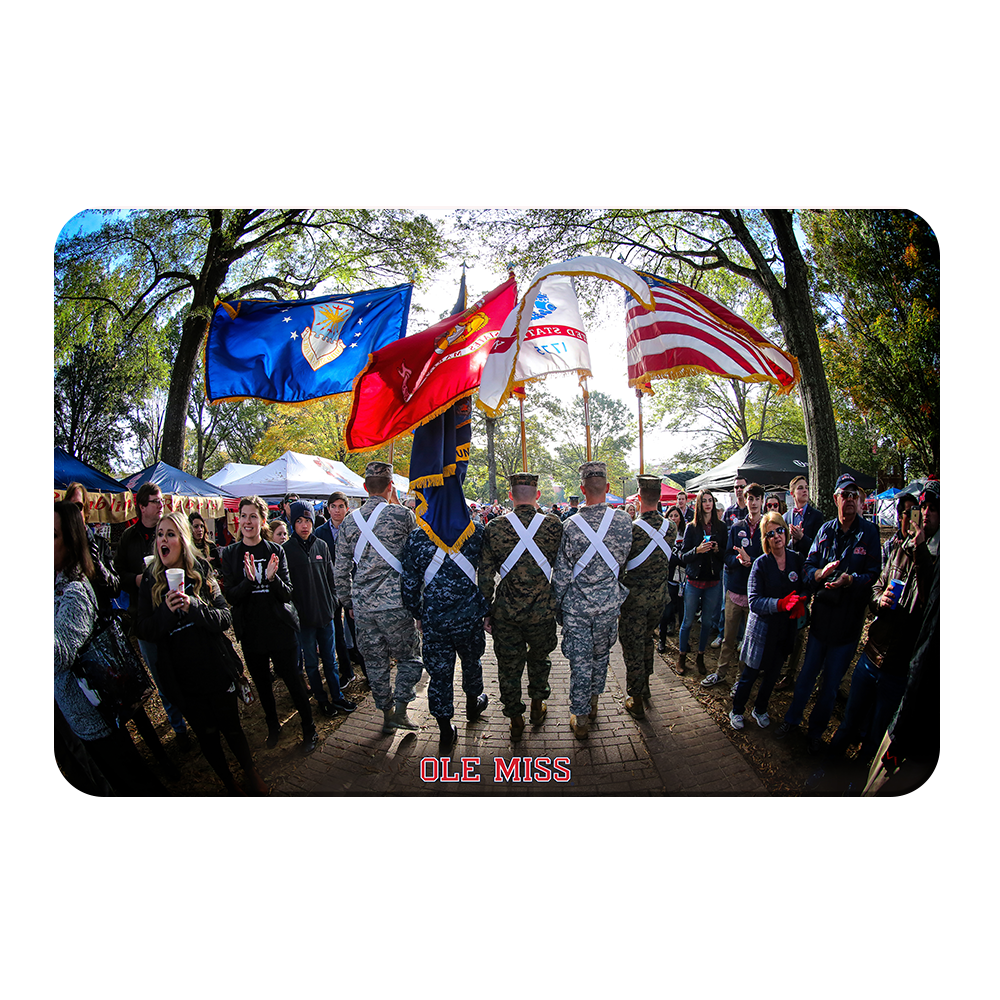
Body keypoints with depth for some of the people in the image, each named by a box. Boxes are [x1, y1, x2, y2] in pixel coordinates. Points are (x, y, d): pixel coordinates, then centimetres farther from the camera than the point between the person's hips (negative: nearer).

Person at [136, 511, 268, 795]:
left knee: (232, 728, 9)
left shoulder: (202, 573, -3)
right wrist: (167, 610, -22)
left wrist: (193, 606, -26)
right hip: (182, 678, 1)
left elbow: (225, 617, -9)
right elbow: (143, 631, -4)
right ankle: (230, 785, 35)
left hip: (216, 670, -1)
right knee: (206, 735, 14)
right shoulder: (150, 582, 0)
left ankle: (253, 777, 32)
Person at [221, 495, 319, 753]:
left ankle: (309, 730, 21)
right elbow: (230, 597, -7)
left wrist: (272, 577, -25)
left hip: (281, 628, -2)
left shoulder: (276, 551, -2)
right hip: (250, 632, 2)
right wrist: (249, 580, -26)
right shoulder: (229, 554, 0)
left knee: (294, 680, 3)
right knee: (262, 683, 17)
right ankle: (273, 726, 39)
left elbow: (287, 594, -5)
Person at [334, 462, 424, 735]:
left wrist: (348, 602, 20)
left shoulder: (349, 521, 4)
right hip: (395, 603, -4)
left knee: (375, 661, 15)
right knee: (409, 657, 14)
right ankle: (400, 710, 9)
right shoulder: (402, 514, -9)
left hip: (362, 606, 4)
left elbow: (341, 570, 7)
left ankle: (387, 714, 27)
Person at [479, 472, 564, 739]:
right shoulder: (553, 524, -10)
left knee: (509, 665, 16)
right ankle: (537, 706, 42)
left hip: (505, 612, 0)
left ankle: (515, 719, 30)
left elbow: (485, 575, -4)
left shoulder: (494, 528, -9)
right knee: (539, 657, 25)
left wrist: (486, 611, 5)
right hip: (543, 610, 1)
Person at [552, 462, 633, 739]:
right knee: (601, 655, 21)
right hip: (609, 603, 3)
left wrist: (557, 605, 3)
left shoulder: (571, 525, -17)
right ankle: (592, 705, 38)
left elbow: (561, 573, -10)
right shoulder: (623, 521, -10)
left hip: (577, 605, -2)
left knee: (580, 662, 8)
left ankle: (580, 719, 19)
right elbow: (623, 559, 5)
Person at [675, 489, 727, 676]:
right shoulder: (691, 527, -1)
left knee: (707, 621, 8)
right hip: (694, 580, -1)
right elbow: (683, 556, -2)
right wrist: (697, 550, -20)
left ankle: (701, 657, 23)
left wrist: (717, 550, -14)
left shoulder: (721, 527, 4)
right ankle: (682, 656, 20)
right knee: (688, 620, 5)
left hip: (713, 581, 2)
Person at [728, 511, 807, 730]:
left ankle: (760, 709, 41)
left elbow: (804, 588, 7)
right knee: (750, 673, 7)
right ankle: (737, 710, 29)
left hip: (786, 629, 4)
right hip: (762, 628, -4)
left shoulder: (797, 559, -3)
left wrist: (799, 602, -15)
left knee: (772, 673, 19)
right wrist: (781, 604, -32)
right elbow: (754, 602, -17)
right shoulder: (761, 564, -13)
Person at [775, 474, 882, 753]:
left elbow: (874, 575, -10)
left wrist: (850, 579, -29)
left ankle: (816, 731, 31)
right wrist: (821, 573, -20)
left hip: (848, 620, -2)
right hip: (822, 614, 2)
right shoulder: (826, 530, 2)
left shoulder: (869, 532, -6)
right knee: (807, 673, 16)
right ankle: (792, 718, 35)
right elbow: (808, 567, 1)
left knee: (831, 683, 11)